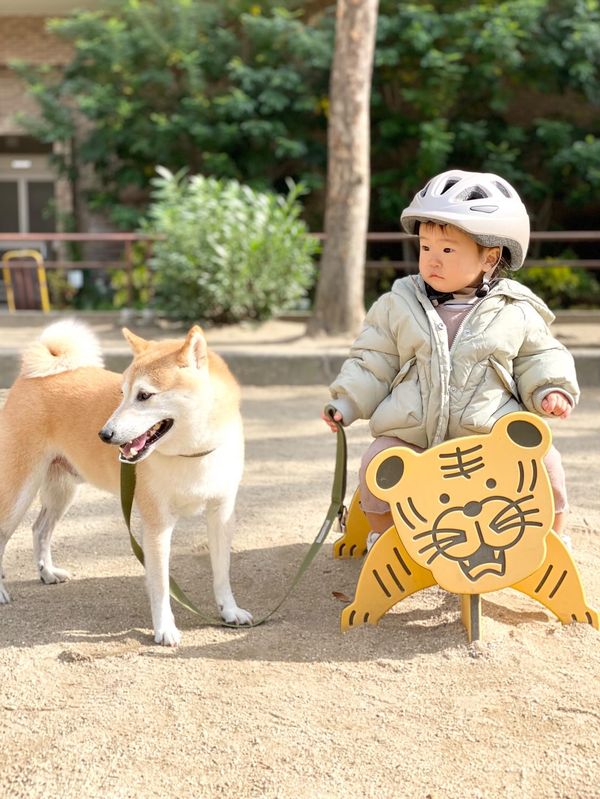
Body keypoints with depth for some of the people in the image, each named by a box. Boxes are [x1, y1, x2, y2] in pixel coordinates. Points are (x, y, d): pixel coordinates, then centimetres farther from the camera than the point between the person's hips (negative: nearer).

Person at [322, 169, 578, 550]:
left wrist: (551, 391, -7)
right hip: (409, 433, 1)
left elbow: (539, 358, 11)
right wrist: (346, 403, -3)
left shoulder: (516, 312, 2)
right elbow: (373, 363, 7)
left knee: (545, 461, -17)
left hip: (492, 433, -1)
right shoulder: (398, 305, 4)